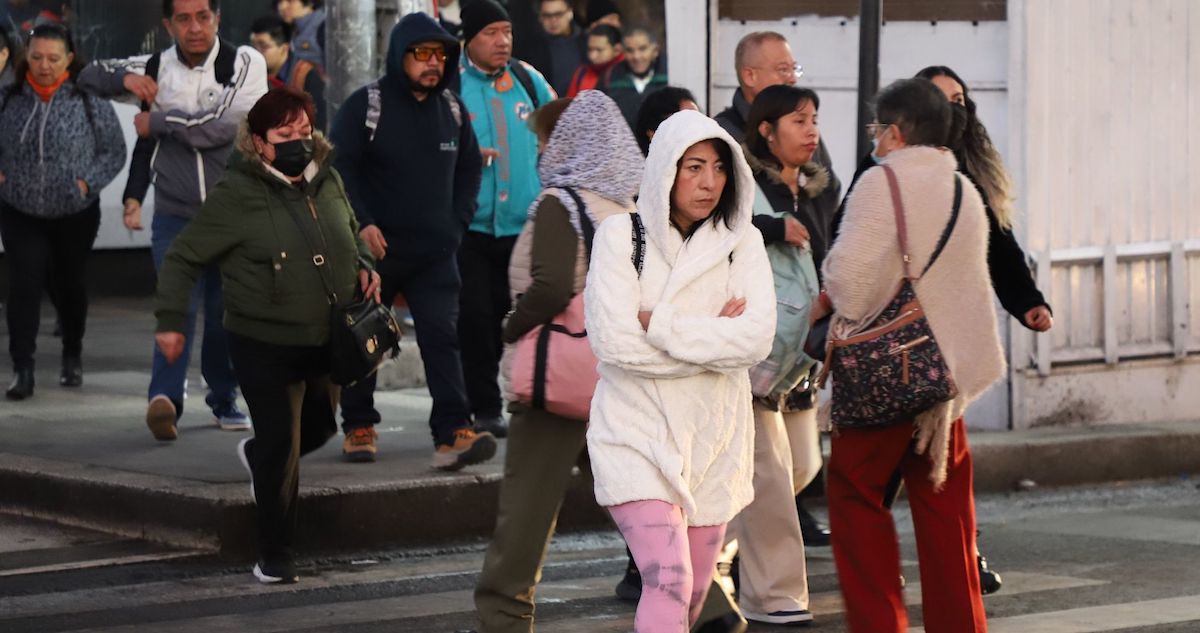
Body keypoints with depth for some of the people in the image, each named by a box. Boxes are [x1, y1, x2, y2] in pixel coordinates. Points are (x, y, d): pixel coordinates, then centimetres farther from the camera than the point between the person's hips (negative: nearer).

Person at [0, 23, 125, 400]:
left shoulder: (89, 101, -11)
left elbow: (114, 151, -4)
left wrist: (88, 182, -15)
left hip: (76, 214, 0)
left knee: (70, 284, 16)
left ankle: (72, 355, 37)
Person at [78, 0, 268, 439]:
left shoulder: (244, 64, -5)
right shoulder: (156, 69, 4)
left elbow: (225, 125, -20)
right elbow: (89, 78, 17)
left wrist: (158, 122, -13)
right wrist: (125, 78, -5)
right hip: (175, 215, 0)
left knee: (225, 314, 9)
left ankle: (223, 399, 28)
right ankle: (165, 399, -31)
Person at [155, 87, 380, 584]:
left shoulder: (326, 181, 2)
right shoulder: (236, 196, -14)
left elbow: (351, 234, 23)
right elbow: (182, 258, -9)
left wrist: (363, 265, 2)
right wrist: (170, 319, -16)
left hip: (328, 339, 6)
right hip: (265, 345, -6)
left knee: (320, 426, 22)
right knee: (280, 448, -5)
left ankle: (257, 455, 54)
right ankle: (275, 557, 9)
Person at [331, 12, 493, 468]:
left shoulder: (451, 108, 9)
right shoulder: (365, 106, -6)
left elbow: (469, 168, 19)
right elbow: (341, 168, -9)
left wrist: (458, 222, 9)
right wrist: (362, 224, -16)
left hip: (435, 252, 3)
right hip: (376, 249, -3)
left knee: (442, 336, -9)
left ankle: (453, 434, -16)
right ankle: (358, 427, 22)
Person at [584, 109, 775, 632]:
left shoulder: (741, 241, 2)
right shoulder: (620, 235, -5)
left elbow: (756, 338, -12)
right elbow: (613, 342, -16)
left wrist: (660, 326, -15)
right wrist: (713, 335, -12)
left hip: (714, 436, 4)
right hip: (638, 432, -4)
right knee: (670, 581, -20)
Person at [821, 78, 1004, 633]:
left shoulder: (883, 181, -11)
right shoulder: (966, 192, 11)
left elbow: (850, 270, -19)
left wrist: (848, 321, 0)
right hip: (948, 364, 6)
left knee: (856, 490, 4)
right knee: (944, 503, 11)